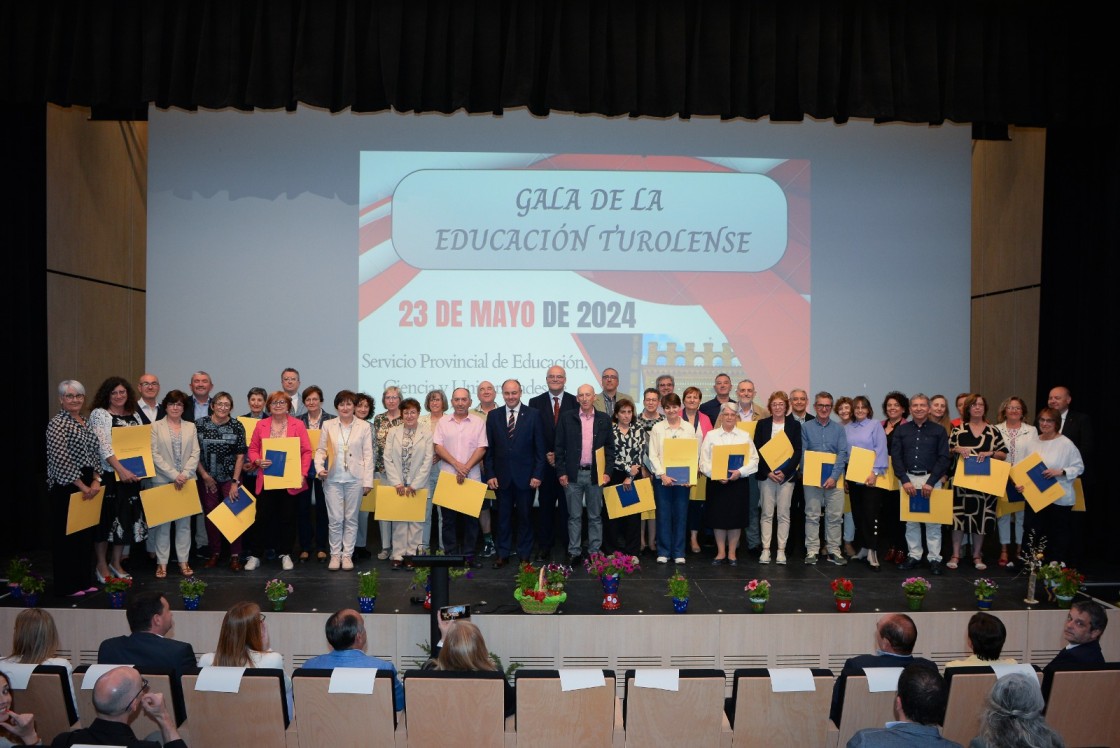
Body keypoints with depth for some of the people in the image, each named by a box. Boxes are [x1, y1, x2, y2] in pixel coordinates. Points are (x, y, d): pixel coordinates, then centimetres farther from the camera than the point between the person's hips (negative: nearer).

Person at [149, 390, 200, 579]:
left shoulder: (191, 427, 11)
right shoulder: (156, 427, 3)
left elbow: (195, 454, 4)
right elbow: (154, 454, -5)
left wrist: (184, 474, -10)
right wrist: (173, 475, -13)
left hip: (186, 481, 2)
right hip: (163, 480, -2)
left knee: (184, 522, 5)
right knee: (163, 523, 1)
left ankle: (183, 561, 10)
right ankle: (162, 562, 7)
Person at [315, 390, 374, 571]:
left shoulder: (364, 427, 3)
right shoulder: (328, 425, 7)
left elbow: (368, 455, 2)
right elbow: (321, 450, 8)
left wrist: (367, 481, -3)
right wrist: (319, 468, -10)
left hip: (355, 479, 0)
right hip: (333, 479, 1)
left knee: (351, 518, 6)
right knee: (335, 519, 1)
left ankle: (347, 555, 14)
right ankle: (335, 555, 13)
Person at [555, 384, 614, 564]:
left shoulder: (604, 419, 4)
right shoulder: (567, 418, 1)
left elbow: (610, 447, 6)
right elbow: (560, 446, 2)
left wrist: (607, 471, -2)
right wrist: (561, 472, -4)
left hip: (596, 474, 1)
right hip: (573, 474, -1)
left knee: (595, 516, 8)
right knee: (574, 516, 6)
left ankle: (595, 552, 16)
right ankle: (574, 551, 13)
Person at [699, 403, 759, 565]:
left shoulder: (745, 436, 6)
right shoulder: (710, 435, 3)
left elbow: (754, 460, 0)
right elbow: (704, 461, -2)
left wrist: (740, 471, -16)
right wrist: (716, 474, -16)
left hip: (739, 482, 1)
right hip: (716, 481, 0)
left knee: (736, 516, 5)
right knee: (718, 515, 3)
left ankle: (732, 552, 18)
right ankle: (721, 552, 16)